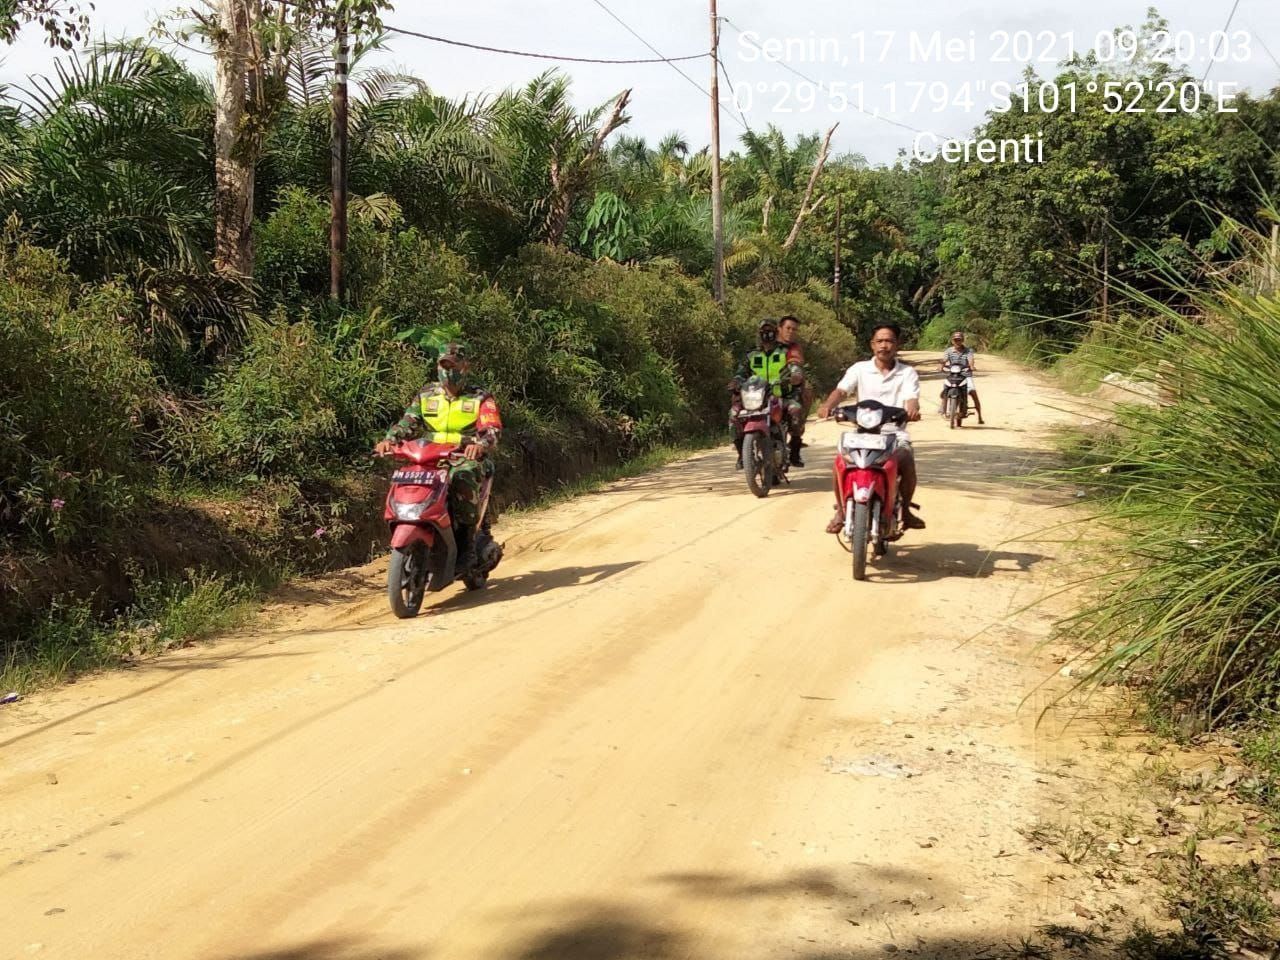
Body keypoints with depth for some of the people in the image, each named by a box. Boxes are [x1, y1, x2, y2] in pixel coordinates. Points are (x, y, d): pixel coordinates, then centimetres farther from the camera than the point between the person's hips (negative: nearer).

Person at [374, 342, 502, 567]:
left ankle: (467, 542, -30)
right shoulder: (426, 395, 16)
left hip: (467, 459, -4)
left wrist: (481, 445, -36)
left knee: (462, 478, -38)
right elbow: (408, 422, 5)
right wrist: (391, 439, -18)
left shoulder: (481, 399, 5)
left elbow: (492, 430, -11)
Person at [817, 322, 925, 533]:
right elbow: (841, 390, -5)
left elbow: (911, 399, -7)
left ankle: (905, 509, -2)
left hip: (895, 433, 0)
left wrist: (912, 409, -32)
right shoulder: (860, 369, 10)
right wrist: (827, 405, -27)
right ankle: (841, 510, -5)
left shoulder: (907, 373, 9)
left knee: (907, 462, -29)